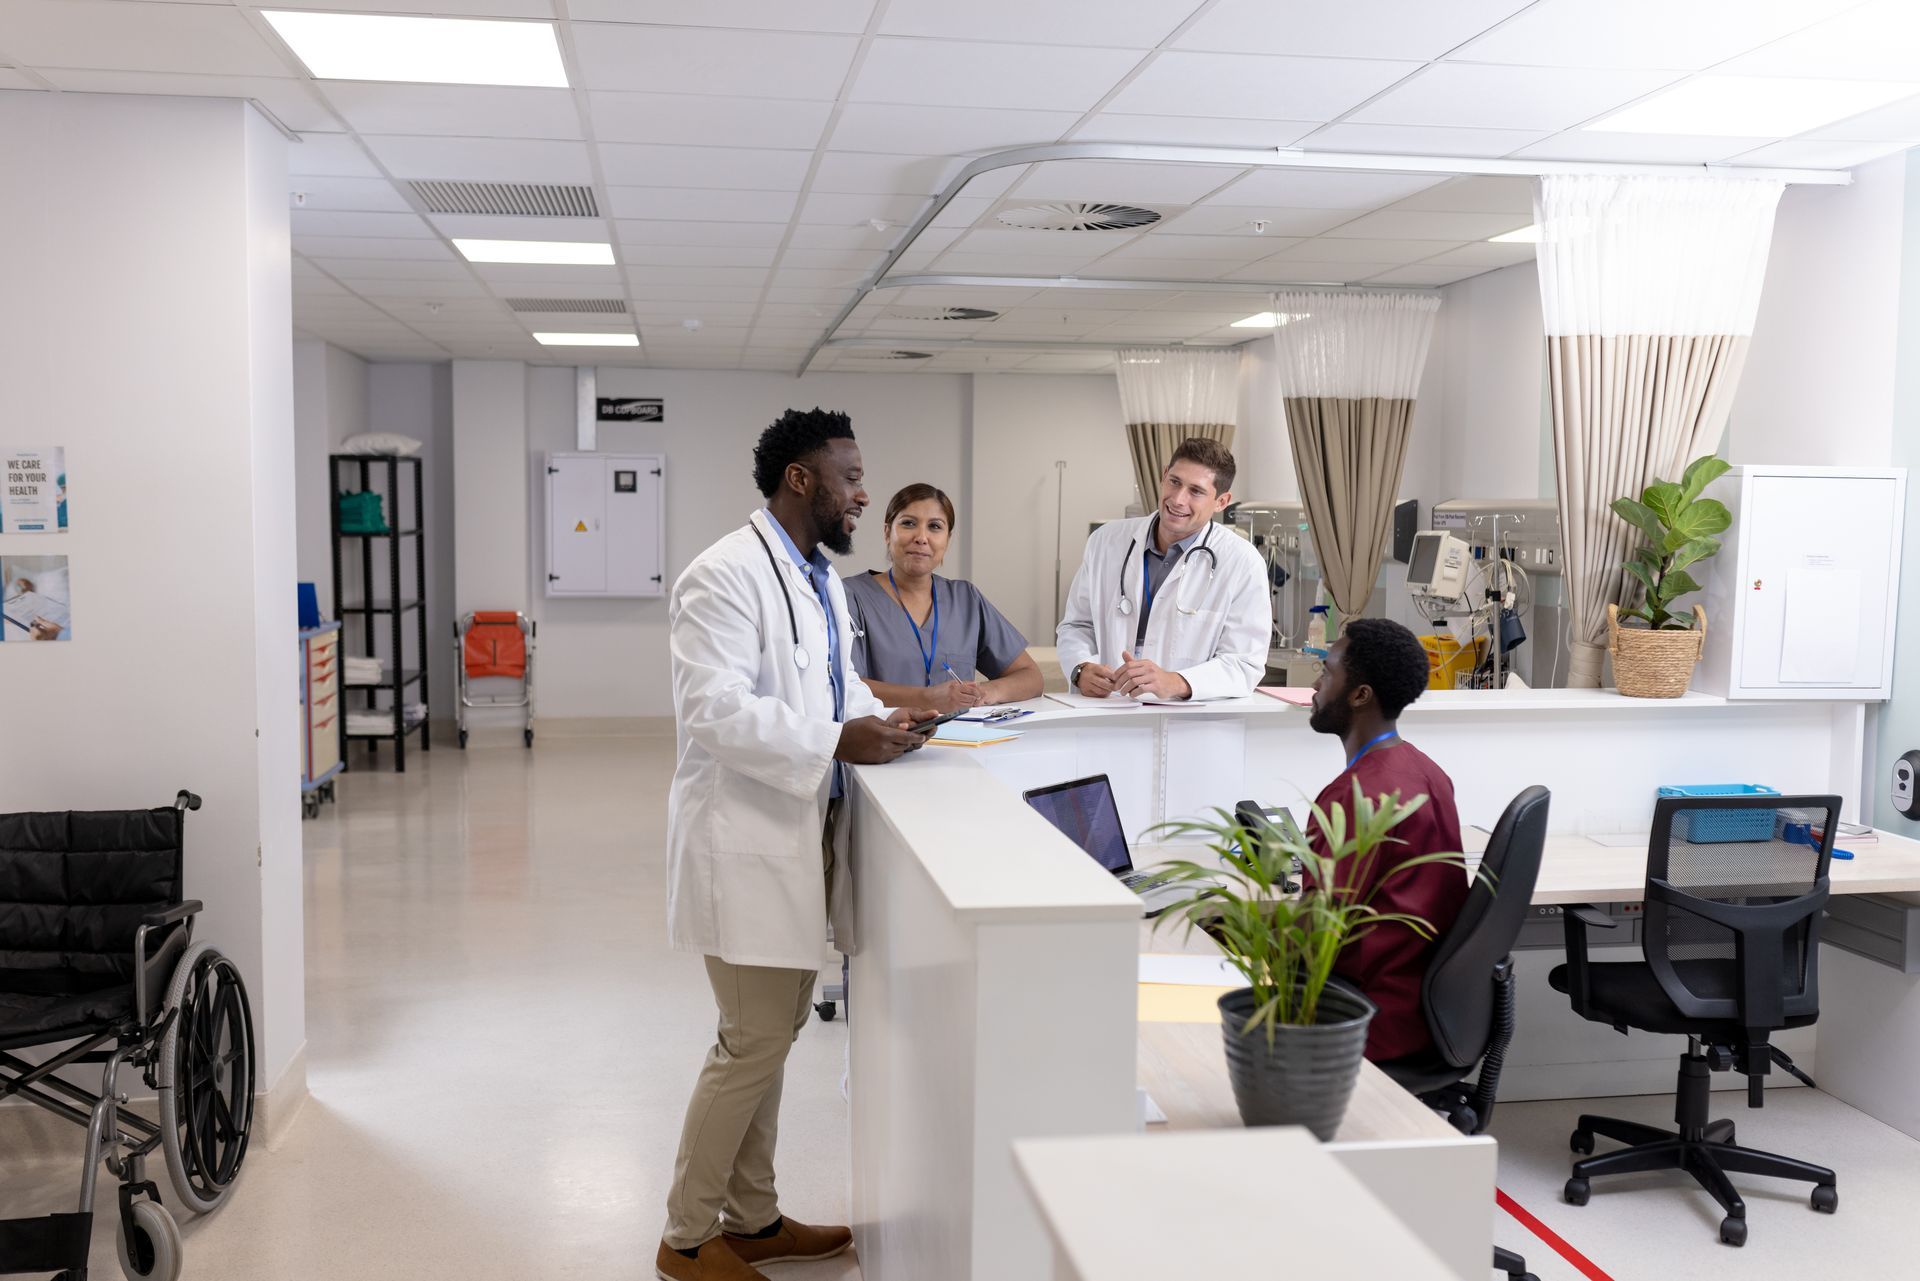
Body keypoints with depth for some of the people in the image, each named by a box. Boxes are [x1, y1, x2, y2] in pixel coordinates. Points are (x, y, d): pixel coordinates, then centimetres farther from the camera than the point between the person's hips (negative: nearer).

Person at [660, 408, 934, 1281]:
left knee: (772, 1036, 17)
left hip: (800, 836, 9)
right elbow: (714, 710, -25)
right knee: (753, 1044, -1)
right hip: (746, 842, -9)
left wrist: (881, 719, 6)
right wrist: (837, 742, -27)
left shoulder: (819, 575, 13)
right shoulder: (726, 577, -17)